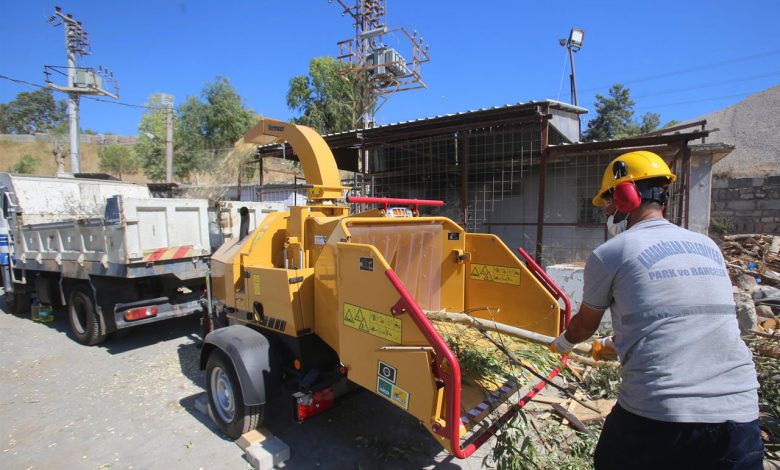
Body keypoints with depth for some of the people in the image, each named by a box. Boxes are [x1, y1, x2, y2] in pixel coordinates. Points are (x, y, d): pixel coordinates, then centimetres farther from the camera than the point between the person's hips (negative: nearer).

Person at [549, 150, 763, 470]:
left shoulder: (608, 254, -7)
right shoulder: (708, 247, 11)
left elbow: (584, 325, 10)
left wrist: (561, 344, 32)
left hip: (656, 416, -4)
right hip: (740, 414, 5)